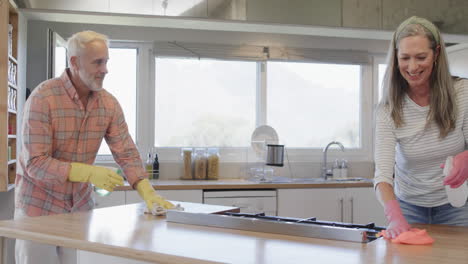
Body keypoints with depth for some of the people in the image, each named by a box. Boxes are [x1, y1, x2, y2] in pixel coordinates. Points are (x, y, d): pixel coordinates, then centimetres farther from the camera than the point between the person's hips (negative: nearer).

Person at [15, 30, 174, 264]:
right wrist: (89, 173, -33)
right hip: (39, 207, -4)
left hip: (81, 205, 5)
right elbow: (36, 163, -23)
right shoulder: (42, 98, -20)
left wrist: (147, 192, -21)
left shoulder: (109, 104, -4)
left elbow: (126, 154, -5)